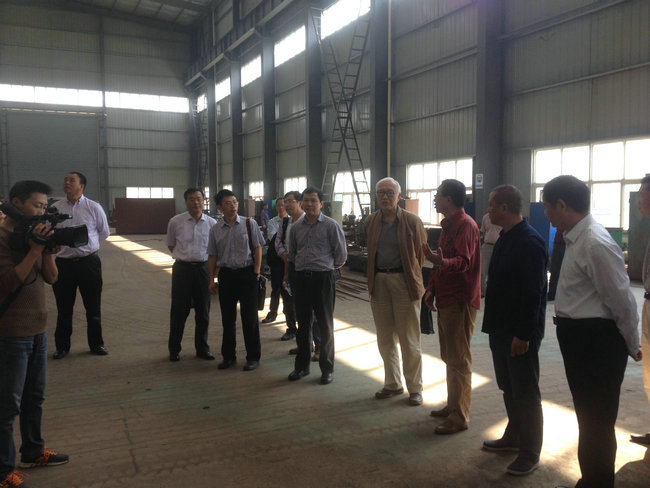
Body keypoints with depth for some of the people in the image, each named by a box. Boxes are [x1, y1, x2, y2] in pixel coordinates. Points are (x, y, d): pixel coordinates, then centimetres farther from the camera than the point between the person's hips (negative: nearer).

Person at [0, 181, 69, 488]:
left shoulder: (33, 232, 9)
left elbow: (51, 277, 4)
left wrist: (47, 249, -12)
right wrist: (35, 249, -22)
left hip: (37, 329, 8)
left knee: (35, 396, 19)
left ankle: (33, 452, 34)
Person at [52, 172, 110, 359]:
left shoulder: (93, 207, -1)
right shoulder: (55, 208, 2)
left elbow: (104, 232, 9)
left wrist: (88, 245, 7)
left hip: (89, 262, -1)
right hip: (64, 263, 1)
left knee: (93, 307, 8)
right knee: (64, 308, 10)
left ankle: (96, 344, 23)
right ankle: (62, 346, 25)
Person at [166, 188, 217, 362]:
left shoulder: (212, 223, 1)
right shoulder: (176, 222, -2)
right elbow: (171, 244, 12)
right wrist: (184, 256, 4)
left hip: (203, 268, 2)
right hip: (182, 268, -1)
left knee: (203, 311, 10)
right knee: (179, 310, 4)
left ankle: (202, 348, 25)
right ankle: (174, 349, 19)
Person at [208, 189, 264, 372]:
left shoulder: (249, 224, -3)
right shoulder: (215, 230, 4)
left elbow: (258, 248, -2)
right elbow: (212, 256, 9)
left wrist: (257, 272, -7)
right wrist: (212, 279, 6)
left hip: (247, 273, -3)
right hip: (226, 274, 3)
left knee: (249, 318, 3)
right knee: (227, 318, 10)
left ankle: (253, 357, 16)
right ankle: (228, 356, 24)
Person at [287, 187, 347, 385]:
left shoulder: (331, 225, -6)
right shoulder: (296, 227, 8)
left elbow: (341, 254, -1)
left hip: (323, 278, -4)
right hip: (301, 278, 4)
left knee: (325, 326, 3)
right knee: (303, 324, 13)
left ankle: (327, 368, 15)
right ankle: (302, 366, 25)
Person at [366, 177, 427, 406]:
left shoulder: (412, 221, -5)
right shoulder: (370, 221, 7)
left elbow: (421, 253, 2)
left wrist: (411, 277, 3)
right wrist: (373, 279, 13)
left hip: (404, 282, -4)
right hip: (379, 282, 4)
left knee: (409, 340, 2)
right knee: (385, 339, 12)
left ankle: (415, 388, 16)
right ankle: (392, 384, 27)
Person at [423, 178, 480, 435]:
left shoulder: (466, 225, -15)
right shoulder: (448, 224, 16)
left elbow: (463, 262, -27)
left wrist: (441, 262, -45)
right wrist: (431, 288, 13)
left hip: (460, 301, -10)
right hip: (446, 299, 10)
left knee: (459, 360, -3)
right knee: (449, 356, 18)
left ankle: (459, 417, 6)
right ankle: (452, 405, 31)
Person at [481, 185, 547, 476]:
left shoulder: (530, 242, -20)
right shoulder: (505, 238, 9)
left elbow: (533, 293, -22)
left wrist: (523, 334, -21)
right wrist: (494, 323, 15)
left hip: (521, 333, -9)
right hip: (501, 328, 9)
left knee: (526, 393, 4)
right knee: (509, 387, 20)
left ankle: (530, 454, 18)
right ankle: (513, 438, 37)